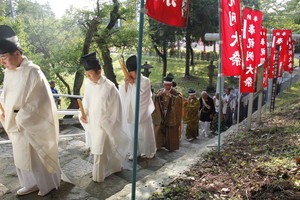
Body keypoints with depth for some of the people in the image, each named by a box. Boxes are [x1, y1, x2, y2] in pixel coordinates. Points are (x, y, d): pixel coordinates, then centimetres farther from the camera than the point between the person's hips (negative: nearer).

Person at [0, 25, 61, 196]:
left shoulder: (33, 72, -20)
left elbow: (40, 100, -21)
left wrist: (19, 118, -17)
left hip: (34, 125, -7)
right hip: (16, 125, 7)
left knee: (39, 155, 9)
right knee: (23, 155, 18)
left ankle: (49, 184, 30)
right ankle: (32, 184, 37)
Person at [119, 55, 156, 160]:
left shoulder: (145, 81, -11)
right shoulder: (128, 81, 2)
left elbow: (140, 94, -22)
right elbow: (123, 96, -1)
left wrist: (132, 83, -17)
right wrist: (126, 84, -15)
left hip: (142, 113, -4)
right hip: (131, 111, 4)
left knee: (144, 133, 8)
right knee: (132, 133, 11)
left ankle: (147, 152, 26)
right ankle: (134, 152, 25)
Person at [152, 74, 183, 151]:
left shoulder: (175, 92, -5)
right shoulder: (160, 91, 6)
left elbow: (179, 99, -21)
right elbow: (152, 97, -1)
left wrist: (171, 96, -31)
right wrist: (157, 95, -20)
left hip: (171, 115, -3)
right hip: (160, 115, 3)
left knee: (171, 132, 2)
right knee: (159, 129, 5)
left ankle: (171, 146, 15)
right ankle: (159, 144, 19)